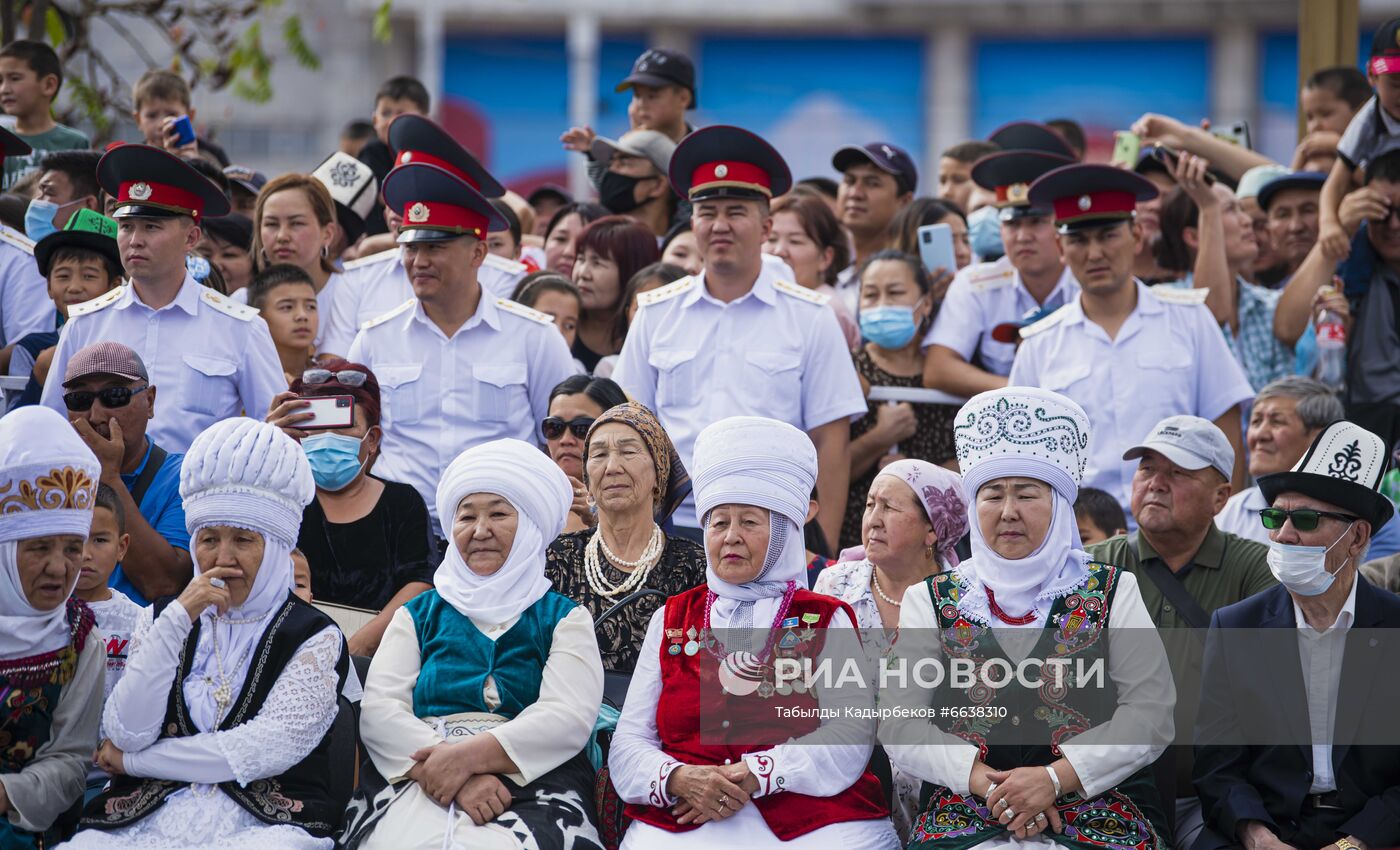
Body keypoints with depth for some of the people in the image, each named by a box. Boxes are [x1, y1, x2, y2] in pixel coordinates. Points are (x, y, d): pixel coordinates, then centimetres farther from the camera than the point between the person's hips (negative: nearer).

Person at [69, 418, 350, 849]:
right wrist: (177, 620, -6)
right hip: (150, 815, 2)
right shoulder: (160, 618, 18)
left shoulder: (313, 638, 7)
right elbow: (126, 734, 3)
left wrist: (131, 760, 0)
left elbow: (267, 749, -6)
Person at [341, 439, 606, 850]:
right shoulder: (418, 615, 21)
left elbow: (568, 719, -2)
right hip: (419, 783, 2)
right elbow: (378, 711, 6)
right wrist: (453, 774, -14)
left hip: (530, 787, -1)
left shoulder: (563, 618, 15)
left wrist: (467, 757, -17)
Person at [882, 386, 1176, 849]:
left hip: (1099, 809, 0)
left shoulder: (1113, 593, 10)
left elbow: (1150, 715, 0)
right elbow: (900, 726, 4)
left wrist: (1054, 778, -14)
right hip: (963, 810, 0)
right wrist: (985, 782, -13)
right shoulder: (929, 600, 13)